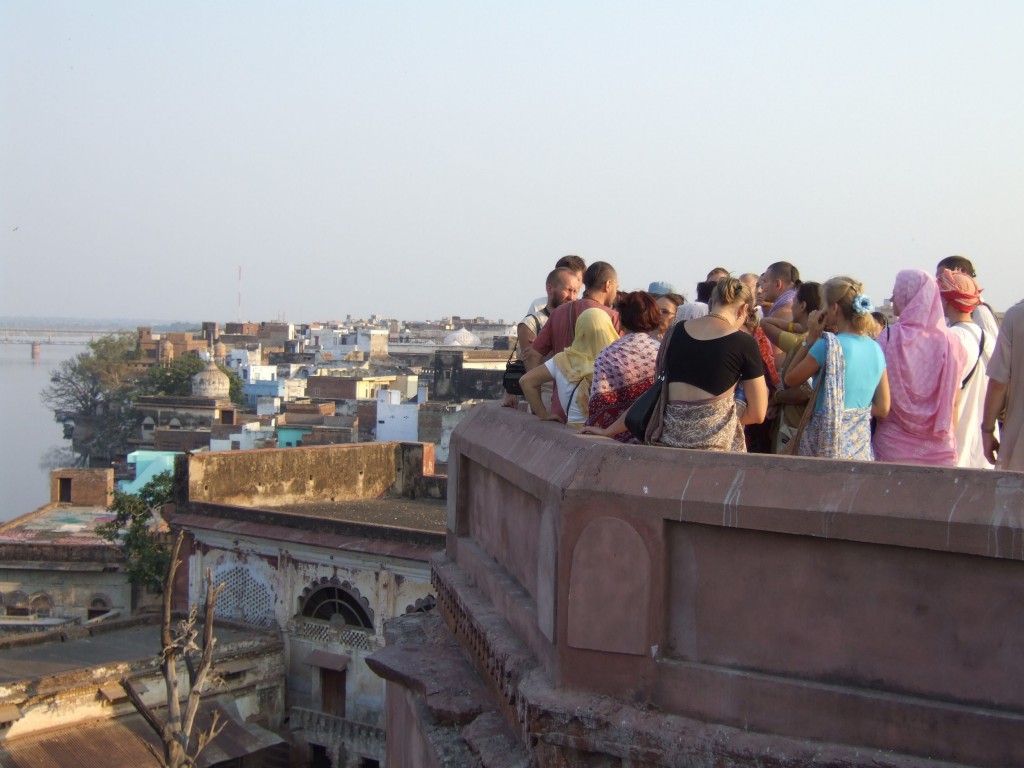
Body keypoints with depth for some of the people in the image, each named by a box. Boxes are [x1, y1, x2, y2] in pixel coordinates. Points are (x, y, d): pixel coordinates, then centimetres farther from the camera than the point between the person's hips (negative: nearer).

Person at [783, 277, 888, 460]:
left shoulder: (828, 346, -14)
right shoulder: (876, 349, 4)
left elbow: (790, 379, -1)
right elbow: (882, 409, 6)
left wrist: (810, 339, 1)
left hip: (827, 446, -6)